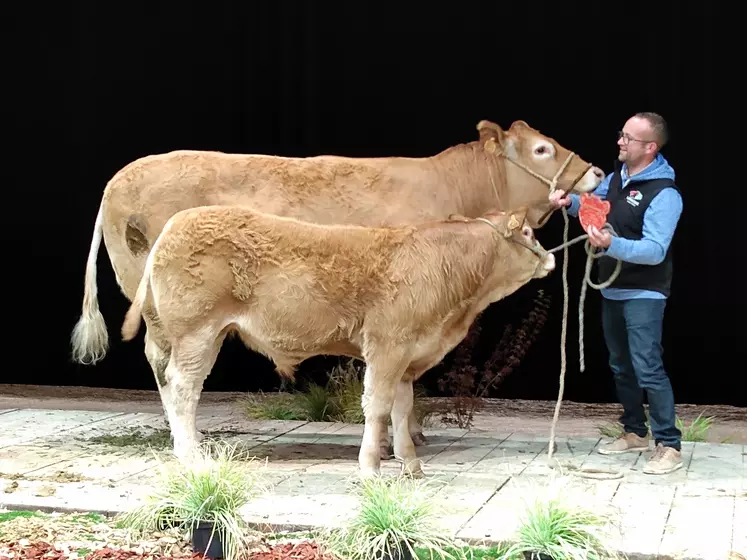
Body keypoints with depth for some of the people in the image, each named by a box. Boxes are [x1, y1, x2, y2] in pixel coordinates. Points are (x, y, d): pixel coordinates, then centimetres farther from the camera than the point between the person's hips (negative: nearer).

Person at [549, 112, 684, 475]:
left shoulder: (664, 193, -21)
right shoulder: (617, 175, 5)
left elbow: (655, 251, -28)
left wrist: (611, 245, -42)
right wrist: (569, 202, -1)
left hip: (643, 294, -9)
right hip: (612, 290, 9)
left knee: (647, 368, -14)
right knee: (620, 365, 16)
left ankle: (669, 446, -7)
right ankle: (634, 433, 30)